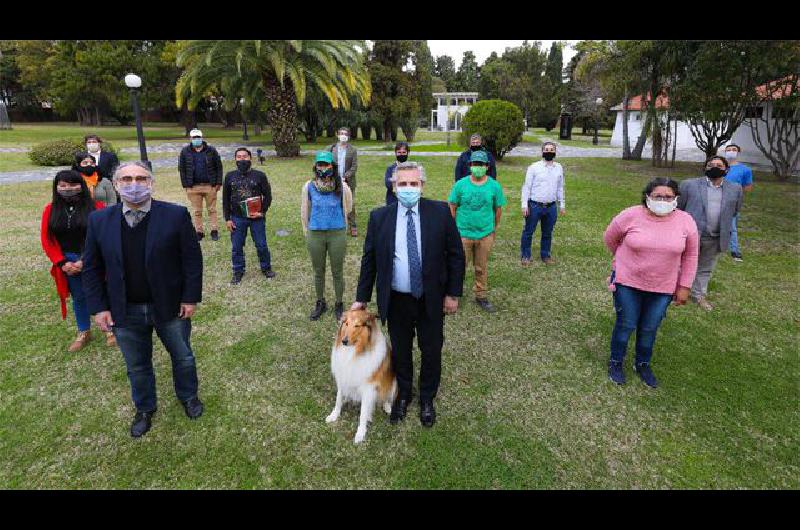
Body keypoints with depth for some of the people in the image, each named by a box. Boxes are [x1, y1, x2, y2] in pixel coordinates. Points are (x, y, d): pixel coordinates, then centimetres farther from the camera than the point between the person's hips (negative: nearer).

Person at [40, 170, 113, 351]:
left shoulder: (96, 207, -8)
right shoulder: (51, 210, 3)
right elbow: (47, 240, 4)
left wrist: (85, 261, -13)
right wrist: (62, 263, -7)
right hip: (67, 262, 3)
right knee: (78, 297, 15)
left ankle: (110, 329, 23)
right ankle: (84, 332, 30)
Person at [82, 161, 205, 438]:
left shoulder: (176, 215, -13)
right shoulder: (99, 220, -4)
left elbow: (192, 259, -9)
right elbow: (91, 268, 2)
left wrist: (191, 298, -10)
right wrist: (98, 307, -3)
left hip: (170, 306, -2)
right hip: (125, 312, 2)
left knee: (183, 357, 18)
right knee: (137, 366, 19)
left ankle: (188, 396, 45)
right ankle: (144, 408, 44)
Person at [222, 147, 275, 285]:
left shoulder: (259, 175, -2)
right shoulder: (230, 176, 3)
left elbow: (267, 195, 2)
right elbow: (226, 199, 7)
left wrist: (262, 212, -9)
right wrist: (227, 219, 2)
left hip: (256, 217, -1)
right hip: (237, 218, 2)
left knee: (261, 245, 6)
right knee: (236, 247, 8)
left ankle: (266, 268, 27)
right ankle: (238, 272, 24)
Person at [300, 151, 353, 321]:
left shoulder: (341, 186, -7)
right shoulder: (309, 187, -3)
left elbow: (348, 209, 6)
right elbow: (304, 213, 7)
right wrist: (307, 233, 10)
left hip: (337, 234, -1)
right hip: (315, 235, 2)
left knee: (337, 272, 9)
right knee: (318, 272, 16)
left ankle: (339, 304, 28)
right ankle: (320, 303, 35)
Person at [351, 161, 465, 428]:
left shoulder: (440, 212, -8)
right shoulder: (379, 217, -5)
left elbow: (455, 254, -3)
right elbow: (369, 260, 1)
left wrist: (453, 293, -4)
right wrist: (361, 298, 2)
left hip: (431, 300, 0)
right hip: (396, 301, 1)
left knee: (432, 351, 15)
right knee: (400, 352, 17)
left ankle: (427, 399, 40)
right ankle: (402, 396, 42)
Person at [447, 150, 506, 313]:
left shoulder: (494, 186, -3)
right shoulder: (460, 185, -5)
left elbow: (498, 209, 6)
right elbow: (452, 208, 1)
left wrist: (495, 228, 12)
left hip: (485, 234, 1)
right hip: (463, 233, -1)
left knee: (482, 268, 14)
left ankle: (481, 296, 31)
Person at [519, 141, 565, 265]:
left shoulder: (559, 168, 7)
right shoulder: (534, 167, -6)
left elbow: (560, 188, 15)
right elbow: (526, 186, -5)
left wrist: (561, 205, 14)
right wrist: (524, 205, -10)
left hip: (551, 207, 4)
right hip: (534, 206, -4)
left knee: (547, 233, 14)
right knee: (528, 232, 5)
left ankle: (545, 255, 30)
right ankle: (525, 256, 20)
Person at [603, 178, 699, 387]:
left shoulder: (686, 222, -7)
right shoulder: (630, 216, -13)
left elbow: (690, 256, 3)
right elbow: (610, 238, 4)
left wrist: (684, 287, 2)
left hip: (663, 288, 2)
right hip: (628, 283, -2)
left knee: (650, 329, 13)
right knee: (626, 325, 8)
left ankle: (643, 364, 35)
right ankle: (616, 363, 28)